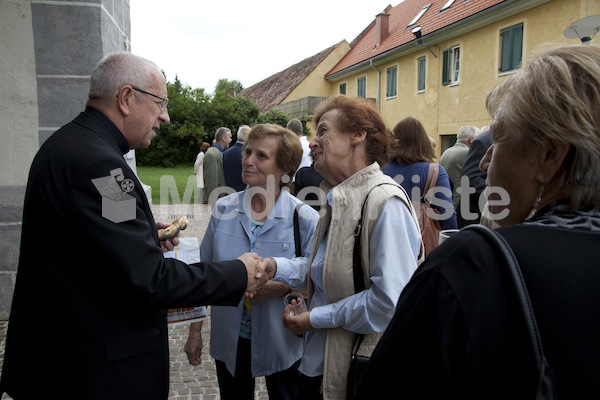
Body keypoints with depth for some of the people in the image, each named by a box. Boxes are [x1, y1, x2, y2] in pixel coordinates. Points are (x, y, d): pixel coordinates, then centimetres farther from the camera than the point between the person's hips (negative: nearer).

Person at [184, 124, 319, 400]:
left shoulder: (305, 219, -13)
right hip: (229, 342, 3)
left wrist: (283, 287, -27)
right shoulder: (223, 210, -4)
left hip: (281, 344, -2)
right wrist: (195, 331, 6)